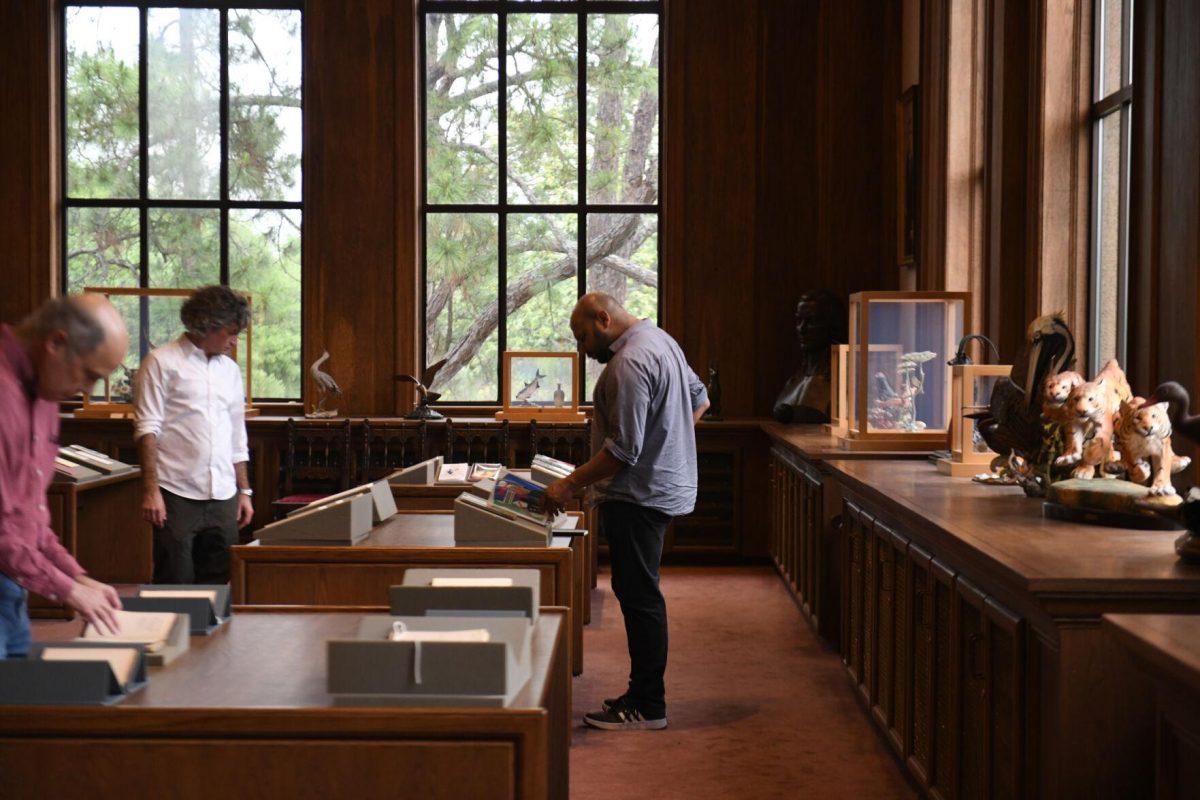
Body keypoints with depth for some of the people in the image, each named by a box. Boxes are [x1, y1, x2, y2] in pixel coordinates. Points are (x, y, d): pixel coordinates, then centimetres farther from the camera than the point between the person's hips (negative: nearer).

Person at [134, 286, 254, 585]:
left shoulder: (230, 369, 17)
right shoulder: (162, 362, -1)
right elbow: (147, 429, -7)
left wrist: (244, 491, 17)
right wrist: (150, 490, -14)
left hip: (223, 497, 5)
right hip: (177, 494, -5)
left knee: (219, 584, 6)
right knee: (175, 583, -2)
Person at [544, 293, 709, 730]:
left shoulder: (629, 363, -19)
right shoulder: (660, 340, 14)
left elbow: (622, 450, -23)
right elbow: (699, 399, 26)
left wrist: (570, 485, -16)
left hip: (640, 494, -11)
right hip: (663, 485, 11)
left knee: (639, 597, -5)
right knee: (639, 595, 16)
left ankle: (647, 707, 1)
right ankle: (644, 692, 23)